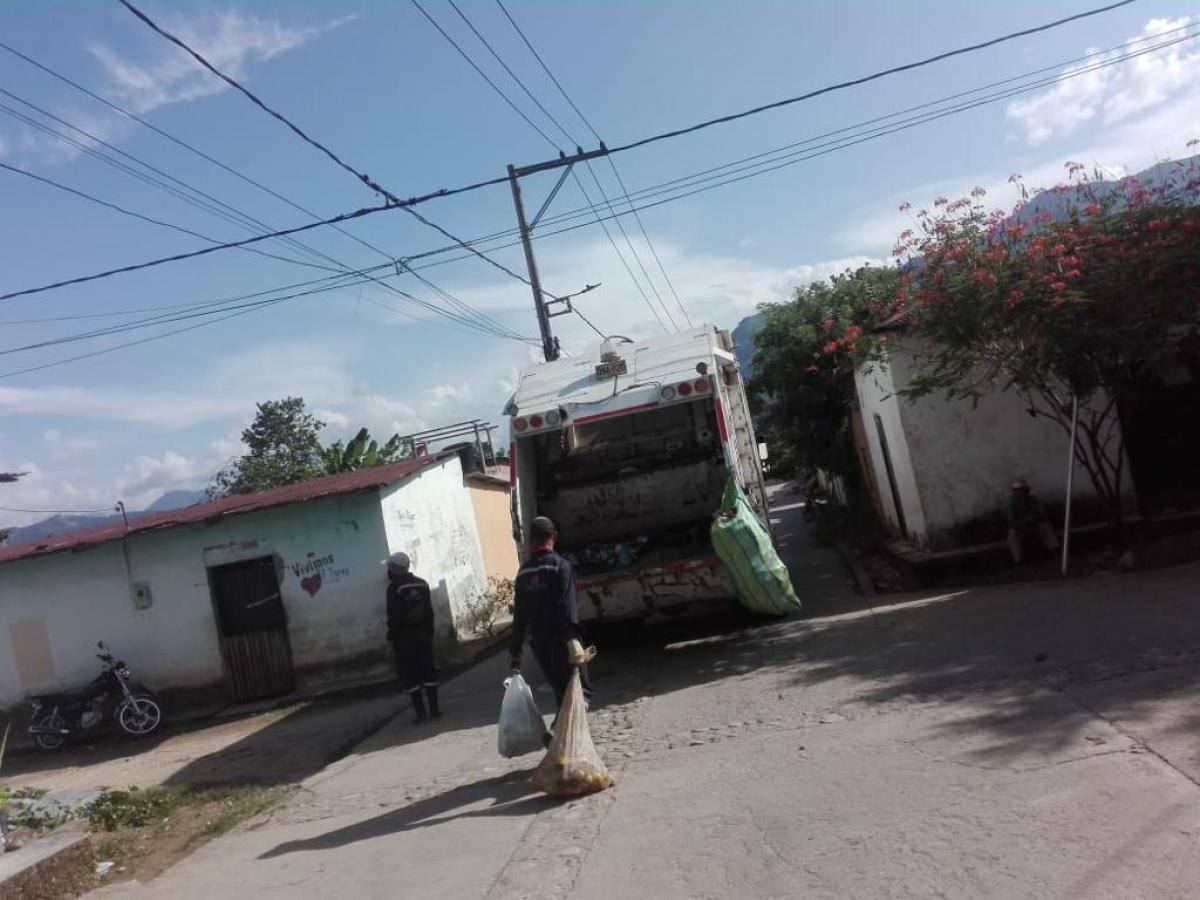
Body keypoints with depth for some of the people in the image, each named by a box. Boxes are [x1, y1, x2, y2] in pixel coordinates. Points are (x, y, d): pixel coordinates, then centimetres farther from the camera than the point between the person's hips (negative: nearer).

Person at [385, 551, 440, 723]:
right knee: (428, 670, 10)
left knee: (410, 674, 1)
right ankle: (434, 708, 11)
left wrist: (392, 636, -8)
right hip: (423, 633, 5)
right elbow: (429, 611, 10)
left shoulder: (394, 588, -11)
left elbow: (394, 616, -15)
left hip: (404, 636, -5)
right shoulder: (422, 583, 8)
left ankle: (421, 711, 0)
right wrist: (430, 632, 14)